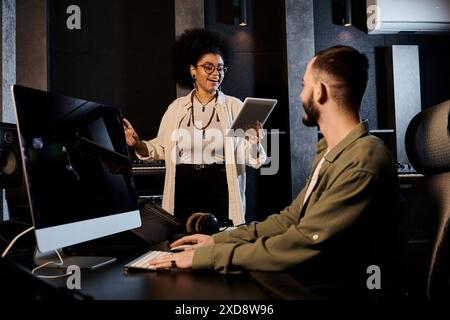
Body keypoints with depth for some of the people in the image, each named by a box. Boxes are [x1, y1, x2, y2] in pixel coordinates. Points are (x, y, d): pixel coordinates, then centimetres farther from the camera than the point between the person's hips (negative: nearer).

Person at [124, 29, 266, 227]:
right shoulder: (177, 107, 8)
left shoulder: (235, 106, 2)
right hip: (184, 191, 2)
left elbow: (249, 157, 0)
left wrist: (255, 140, -20)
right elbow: (161, 149, 8)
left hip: (220, 191, -1)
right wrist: (137, 144, -7)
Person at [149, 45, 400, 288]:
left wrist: (206, 256, -20)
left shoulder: (363, 164, -23)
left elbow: (301, 246, -25)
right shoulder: (331, 153, 10)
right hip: (306, 282, 8)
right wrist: (218, 240, 4)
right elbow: (292, 218, 11)